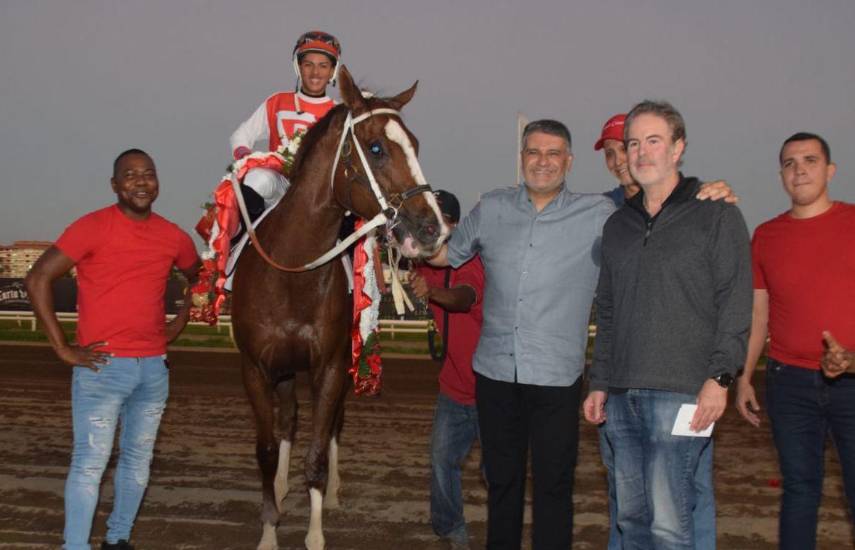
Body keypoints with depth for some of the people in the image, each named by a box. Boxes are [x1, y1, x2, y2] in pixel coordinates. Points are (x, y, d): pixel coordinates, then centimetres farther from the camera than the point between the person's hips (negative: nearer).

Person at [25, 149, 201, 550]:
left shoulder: (173, 236, 6)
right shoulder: (93, 227, -8)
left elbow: (199, 279, 26)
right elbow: (37, 280, -11)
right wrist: (63, 348, -12)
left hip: (154, 368, 5)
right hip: (102, 366, -5)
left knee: (138, 460, 13)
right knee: (90, 462, -3)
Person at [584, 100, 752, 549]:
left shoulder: (716, 214, 2)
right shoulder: (618, 225, 19)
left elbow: (735, 303, -4)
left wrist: (719, 376, -13)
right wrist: (599, 382, 15)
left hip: (680, 393, -6)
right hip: (622, 395, 6)